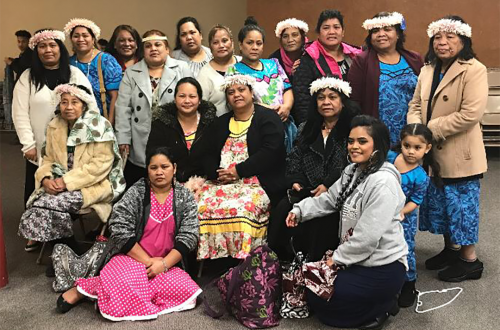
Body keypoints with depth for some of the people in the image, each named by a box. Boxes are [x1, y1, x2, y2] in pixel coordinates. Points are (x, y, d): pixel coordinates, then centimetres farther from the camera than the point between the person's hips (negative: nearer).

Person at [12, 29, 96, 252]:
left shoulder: (75, 75, 3)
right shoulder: (27, 78, 3)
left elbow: (91, 107, 1)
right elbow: (20, 113, -1)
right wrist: (28, 144, -8)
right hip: (40, 149, 1)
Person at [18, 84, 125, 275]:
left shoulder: (99, 126, -10)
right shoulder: (54, 126, 9)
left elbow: (101, 164, -17)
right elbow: (48, 159, 12)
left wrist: (68, 181, -21)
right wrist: (46, 178, -11)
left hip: (94, 185, -5)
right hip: (60, 184, 6)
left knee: (51, 204, -26)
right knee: (36, 209, -21)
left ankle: (73, 255, -2)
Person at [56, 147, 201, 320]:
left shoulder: (185, 197, 1)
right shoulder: (135, 192, -5)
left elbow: (188, 236, -5)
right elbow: (120, 230, -12)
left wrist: (164, 263, -17)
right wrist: (147, 261, -16)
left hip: (168, 263, 4)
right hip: (132, 257, -3)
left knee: (186, 291, -25)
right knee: (123, 286, -35)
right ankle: (82, 289, -5)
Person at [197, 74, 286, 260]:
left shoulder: (268, 118, 6)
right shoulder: (220, 123, 23)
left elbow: (270, 153, -9)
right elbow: (209, 156, 16)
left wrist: (238, 171, -13)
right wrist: (218, 174, -6)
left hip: (257, 182, -4)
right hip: (221, 182, 5)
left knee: (242, 208, -34)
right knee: (203, 206, -23)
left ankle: (241, 260, -22)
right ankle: (208, 263, -12)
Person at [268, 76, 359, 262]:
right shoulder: (307, 129, 21)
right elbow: (294, 158, 18)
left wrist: (328, 186, -17)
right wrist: (295, 181, -1)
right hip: (307, 189, 4)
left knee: (319, 219, -32)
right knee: (281, 212, -22)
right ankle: (282, 262, -10)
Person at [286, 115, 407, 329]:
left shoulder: (383, 183, -25)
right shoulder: (353, 171, 5)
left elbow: (367, 237, -26)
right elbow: (329, 199, 11)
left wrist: (337, 259, -14)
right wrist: (299, 210, -5)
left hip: (383, 268, -9)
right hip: (360, 259, 9)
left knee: (317, 298, -3)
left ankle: (383, 305, 6)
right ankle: (378, 302, 17)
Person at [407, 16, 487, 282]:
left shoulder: (474, 70, -14)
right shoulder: (427, 70, 9)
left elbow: (470, 114, -23)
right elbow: (415, 105, 7)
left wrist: (431, 129, -20)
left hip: (459, 154, -7)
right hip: (432, 153, 7)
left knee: (461, 204, 4)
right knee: (439, 203, 19)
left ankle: (470, 260, 21)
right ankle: (450, 248, 38)